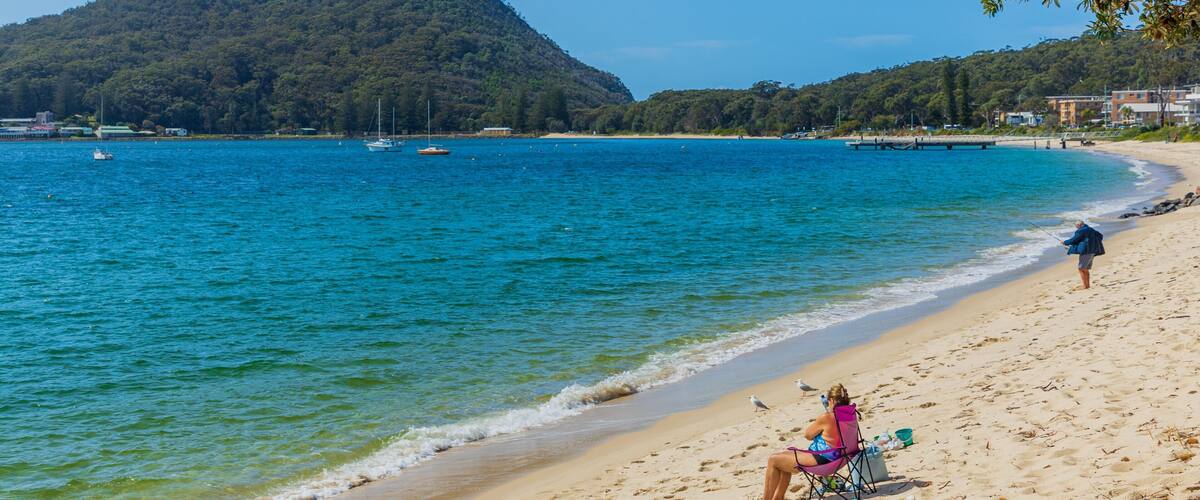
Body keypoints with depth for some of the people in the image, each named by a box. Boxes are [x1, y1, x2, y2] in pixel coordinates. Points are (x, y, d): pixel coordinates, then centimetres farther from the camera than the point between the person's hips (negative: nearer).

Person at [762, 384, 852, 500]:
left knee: (772, 461, 2)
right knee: (785, 456, 26)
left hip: (821, 459, -10)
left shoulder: (826, 418, -25)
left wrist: (817, 419, 3)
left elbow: (807, 435, -8)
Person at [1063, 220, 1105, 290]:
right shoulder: (1091, 230, 15)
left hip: (1086, 251, -9)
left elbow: (1074, 240, -10)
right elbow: (1100, 236, 24)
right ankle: (1088, 285, 18)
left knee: (1081, 269, -6)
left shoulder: (1080, 231, -12)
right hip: (1092, 251, 9)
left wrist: (1065, 242, 6)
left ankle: (1085, 286, -11)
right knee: (1086, 270, 17)